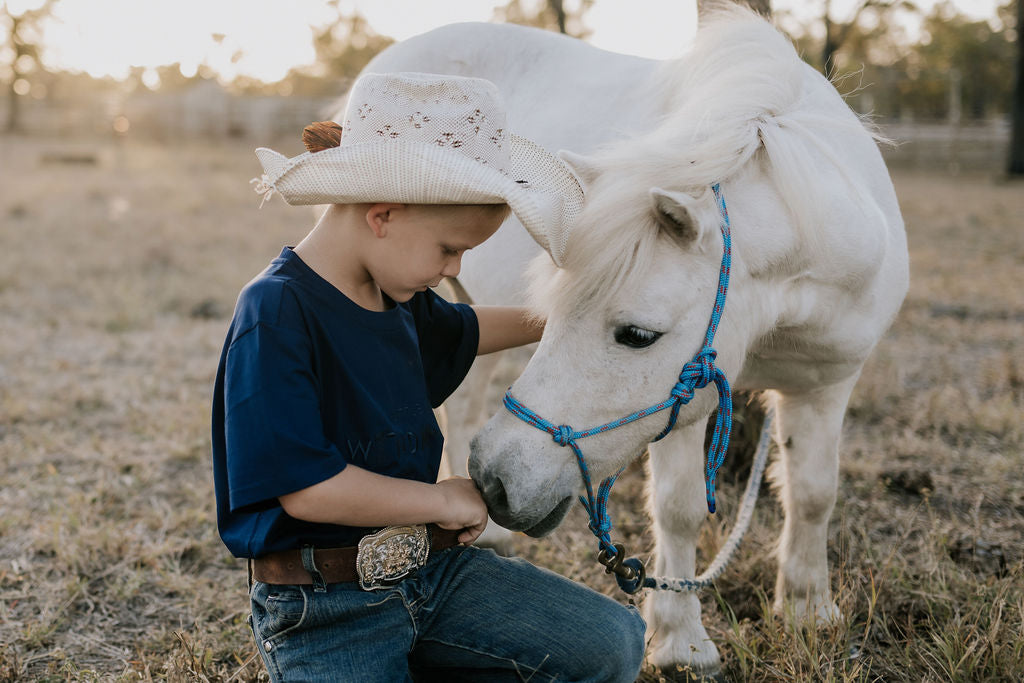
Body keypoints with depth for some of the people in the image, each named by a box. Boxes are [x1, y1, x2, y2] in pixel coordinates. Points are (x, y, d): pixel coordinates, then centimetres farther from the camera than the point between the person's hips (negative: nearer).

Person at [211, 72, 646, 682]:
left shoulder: (398, 299, 7)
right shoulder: (277, 314, -20)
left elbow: (461, 331, 32)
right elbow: (306, 488, -25)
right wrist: (443, 499, -15)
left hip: (433, 565, 8)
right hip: (323, 606, -7)